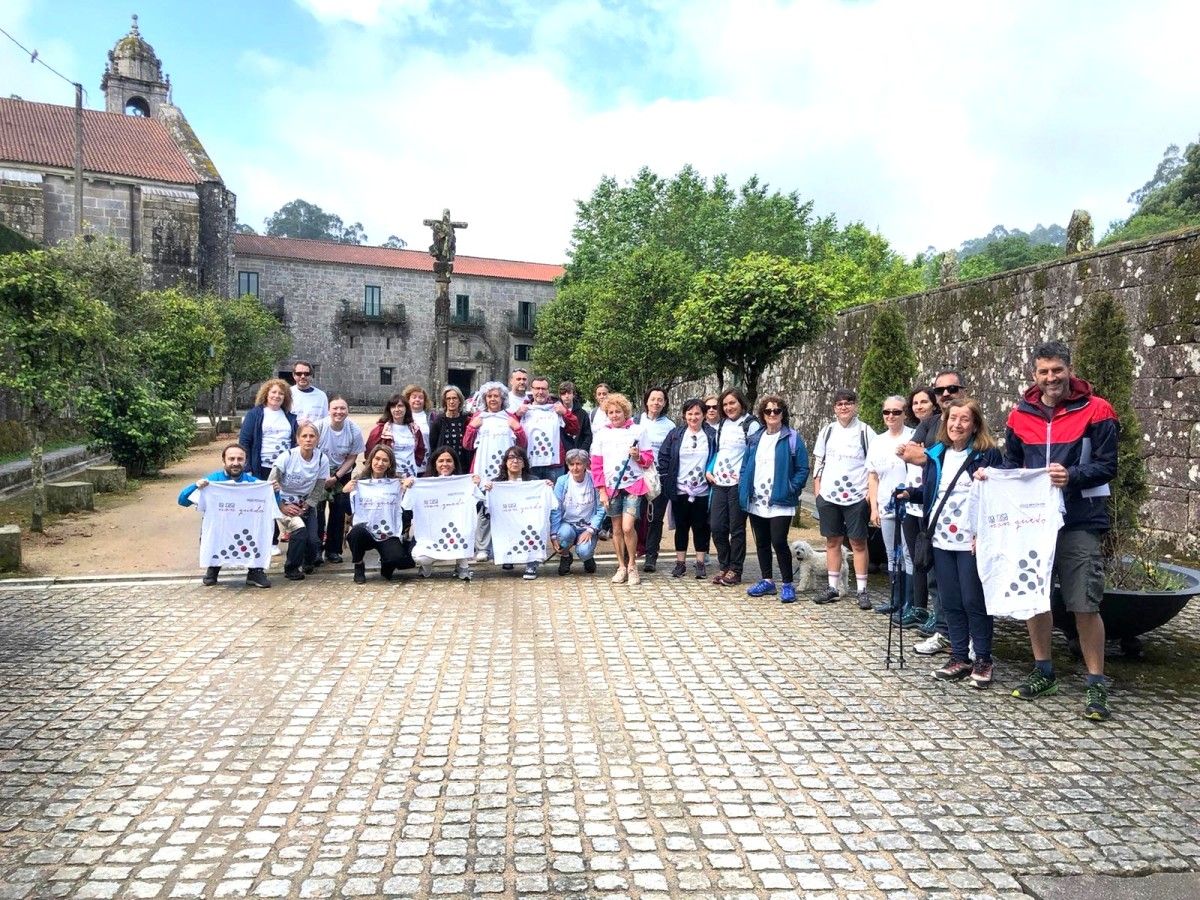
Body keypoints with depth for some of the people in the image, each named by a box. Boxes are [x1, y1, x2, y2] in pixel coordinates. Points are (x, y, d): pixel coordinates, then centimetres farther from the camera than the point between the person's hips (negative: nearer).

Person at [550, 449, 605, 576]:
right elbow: (555, 509, -6)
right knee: (566, 533, -34)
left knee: (584, 552, -29)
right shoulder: (562, 481, -5)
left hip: (588, 526, -1)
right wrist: (553, 535, -15)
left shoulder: (594, 482, -8)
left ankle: (589, 558, 12)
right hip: (567, 524, 1)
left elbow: (601, 509, -7)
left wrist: (590, 530, -18)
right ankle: (565, 557, 1)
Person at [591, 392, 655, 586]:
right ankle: (622, 566, 21)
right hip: (612, 487, 3)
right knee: (617, 529, 8)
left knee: (628, 527, -14)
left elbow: (649, 459, 6)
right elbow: (596, 464, 6)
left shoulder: (638, 431, 2)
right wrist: (602, 491, 0)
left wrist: (638, 456, -16)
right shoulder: (601, 433, 6)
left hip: (633, 485, -2)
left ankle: (632, 565, 4)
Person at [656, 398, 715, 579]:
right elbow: (663, 457, 3)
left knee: (701, 527, 7)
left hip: (702, 491, -1)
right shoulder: (675, 435, 2)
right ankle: (680, 563, 18)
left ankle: (701, 563, 18)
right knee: (681, 527, 9)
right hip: (680, 490, 1)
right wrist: (666, 479, -2)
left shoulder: (711, 436, 1)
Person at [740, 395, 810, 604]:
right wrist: (743, 488, 3)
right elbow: (745, 467, 16)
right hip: (756, 502, 6)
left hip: (780, 503, -5)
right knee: (762, 543, 12)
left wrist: (791, 489, -14)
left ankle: (788, 585, 3)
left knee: (779, 542, -11)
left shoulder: (792, 438, -2)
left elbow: (803, 469, -4)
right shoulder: (754, 439, 13)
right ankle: (767, 581, 24)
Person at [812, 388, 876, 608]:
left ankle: (862, 591, 8)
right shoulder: (828, 431, 9)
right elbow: (818, 462, 13)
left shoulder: (865, 431, 0)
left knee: (858, 542, 1)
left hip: (856, 496, -3)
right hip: (828, 496, 3)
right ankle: (833, 588, 17)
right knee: (832, 541, 9)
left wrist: (871, 494, -7)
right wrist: (817, 491, 7)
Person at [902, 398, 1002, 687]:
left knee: (974, 601, 0)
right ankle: (959, 658, 20)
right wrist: (909, 493, 0)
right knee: (950, 602, 10)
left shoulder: (987, 454, -5)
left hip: (972, 542, -6)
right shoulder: (936, 454, 11)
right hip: (942, 540, 6)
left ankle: (983, 660, 14)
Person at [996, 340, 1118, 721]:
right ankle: (1043, 672, 27)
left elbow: (1106, 467, -7)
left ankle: (1096, 686, 11)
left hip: (1080, 522, -4)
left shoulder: (1096, 411, -4)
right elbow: (1011, 465, 15)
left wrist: (1072, 476, -23)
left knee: (1085, 606, -3)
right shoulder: (1021, 415, 6)